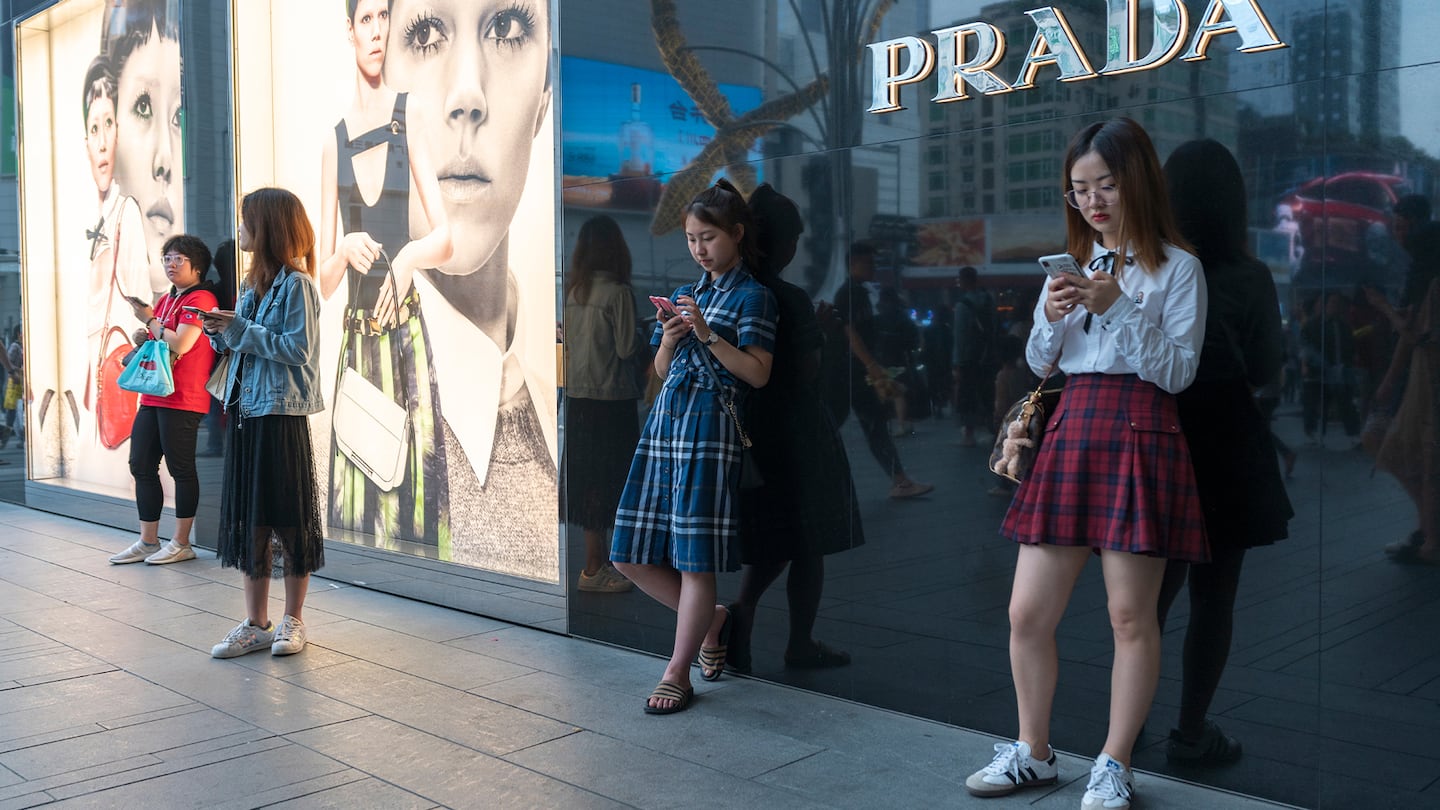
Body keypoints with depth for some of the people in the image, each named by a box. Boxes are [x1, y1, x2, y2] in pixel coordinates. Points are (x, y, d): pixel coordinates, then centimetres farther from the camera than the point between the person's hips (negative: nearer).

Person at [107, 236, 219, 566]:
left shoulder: (200, 299, -10)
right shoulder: (165, 300, 18)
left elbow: (179, 345, -21)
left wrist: (149, 319, -8)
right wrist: (142, 338, 6)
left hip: (182, 400, -9)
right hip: (153, 397, 10)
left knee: (181, 469, -2)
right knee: (141, 466, 9)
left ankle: (181, 544, 7)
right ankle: (148, 541, 17)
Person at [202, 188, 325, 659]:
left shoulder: (296, 284, -9)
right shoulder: (254, 285, 15)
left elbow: (299, 349, -17)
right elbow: (241, 346, 19)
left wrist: (241, 329, -16)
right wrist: (220, 333, 0)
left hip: (281, 413, -8)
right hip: (245, 411, 8)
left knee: (288, 518, 2)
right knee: (247, 519, 9)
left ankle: (293, 620, 15)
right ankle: (256, 624, 17)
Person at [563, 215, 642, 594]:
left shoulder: (572, 290, 4)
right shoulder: (618, 292, -14)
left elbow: (567, 340, 9)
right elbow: (627, 348, -13)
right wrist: (648, 341, 5)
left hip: (577, 393, 7)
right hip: (611, 395, -6)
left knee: (586, 474, 13)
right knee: (607, 477, 0)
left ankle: (598, 556, 25)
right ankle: (593, 569, 4)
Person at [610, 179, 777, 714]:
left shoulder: (752, 297, -1)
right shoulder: (687, 294, 18)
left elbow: (758, 373, -10)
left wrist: (707, 334, -16)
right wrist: (670, 337, -1)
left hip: (710, 426, -7)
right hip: (664, 421, 8)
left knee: (696, 558, -4)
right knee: (631, 555, 7)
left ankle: (677, 673, 8)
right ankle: (710, 618, 26)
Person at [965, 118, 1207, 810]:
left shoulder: (1176, 267, 0)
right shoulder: (1073, 264, 15)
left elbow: (1178, 372, -8)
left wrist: (1119, 306, -17)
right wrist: (1051, 317, -3)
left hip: (1139, 438, -5)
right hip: (1069, 433, 5)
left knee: (1130, 614, 1)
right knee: (1027, 612, 3)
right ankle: (1031, 753, 20)